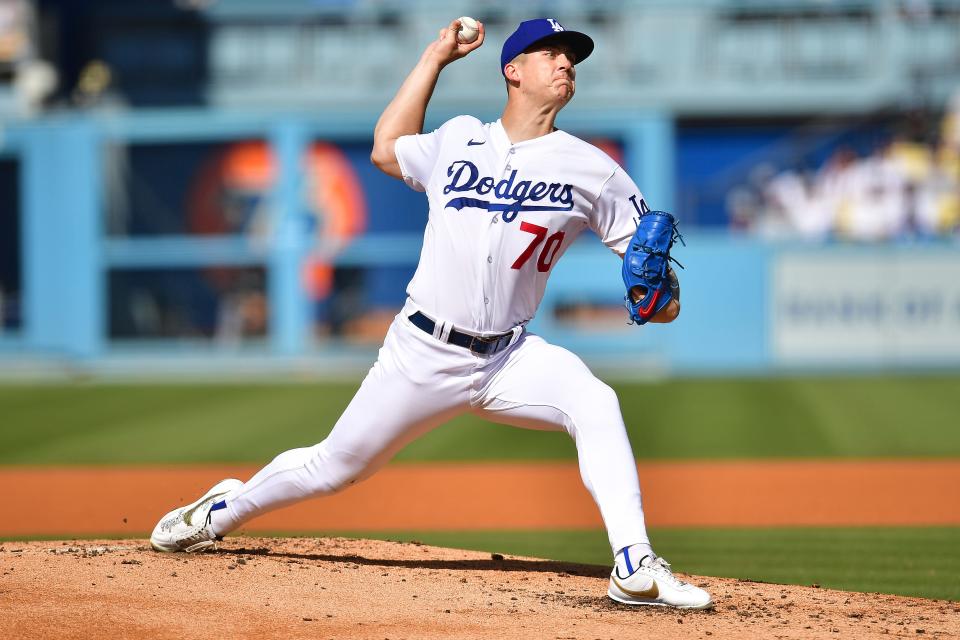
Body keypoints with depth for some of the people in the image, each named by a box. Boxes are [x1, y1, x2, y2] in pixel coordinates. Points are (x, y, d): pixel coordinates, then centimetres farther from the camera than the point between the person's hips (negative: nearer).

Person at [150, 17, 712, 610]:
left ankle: (635, 566, -31)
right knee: (334, 466, 10)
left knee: (596, 404, -29)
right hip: (423, 353, 1)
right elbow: (386, 149, 24)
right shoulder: (458, 140, 6)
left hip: (509, 358, 0)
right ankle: (224, 509, 38)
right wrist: (435, 57, 22)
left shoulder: (589, 168, 0)